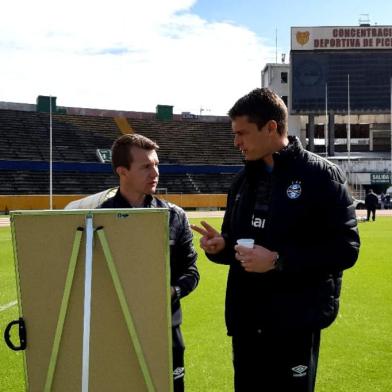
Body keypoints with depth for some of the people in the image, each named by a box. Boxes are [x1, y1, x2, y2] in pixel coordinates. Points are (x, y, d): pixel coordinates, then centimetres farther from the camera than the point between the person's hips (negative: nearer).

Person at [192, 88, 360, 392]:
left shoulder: (321, 175, -10)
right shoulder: (245, 180, 11)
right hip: (246, 321, 7)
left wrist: (278, 260, -22)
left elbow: (345, 249, -15)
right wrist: (220, 245, -3)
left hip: (295, 322, -6)